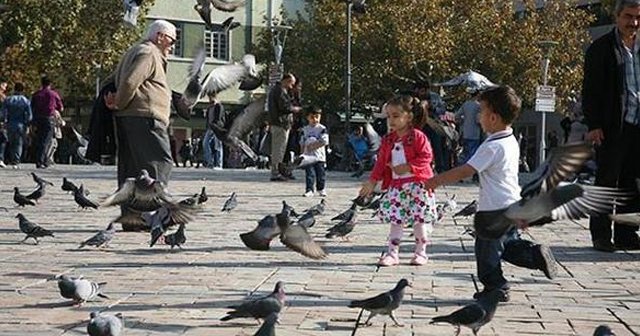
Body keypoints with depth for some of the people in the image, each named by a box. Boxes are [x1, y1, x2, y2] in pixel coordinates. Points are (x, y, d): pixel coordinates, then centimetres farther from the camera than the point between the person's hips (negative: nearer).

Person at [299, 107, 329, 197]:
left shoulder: (322, 129, -1)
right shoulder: (305, 129, 10)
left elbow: (325, 141, -10)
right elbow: (302, 143, 14)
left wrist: (313, 146, -14)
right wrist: (302, 153, 9)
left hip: (319, 156, -2)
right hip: (308, 156, 2)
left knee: (320, 174, 5)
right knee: (309, 174, -3)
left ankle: (321, 189, 20)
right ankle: (309, 190, -1)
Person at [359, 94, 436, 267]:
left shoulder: (418, 137, -8)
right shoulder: (388, 140, 9)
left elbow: (426, 157, -13)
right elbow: (381, 162, 13)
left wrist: (407, 167, -19)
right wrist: (372, 181, 10)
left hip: (417, 184, -5)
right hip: (396, 185, 5)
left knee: (419, 220, 3)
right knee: (395, 220, 4)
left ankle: (420, 253, 16)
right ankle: (392, 253, 9)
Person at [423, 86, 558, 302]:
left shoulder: (492, 147, -22)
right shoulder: (511, 141, 8)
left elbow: (465, 171, -23)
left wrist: (436, 181, -15)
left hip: (494, 211, -9)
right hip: (512, 205, 9)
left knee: (487, 251, 5)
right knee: (510, 244, 21)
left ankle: (495, 288, 13)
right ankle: (536, 255, 6)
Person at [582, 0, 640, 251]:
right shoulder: (601, 49, -2)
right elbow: (590, 90, -5)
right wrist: (593, 125, -13)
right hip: (612, 127, -5)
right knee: (606, 183, 0)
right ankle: (601, 235, 7)